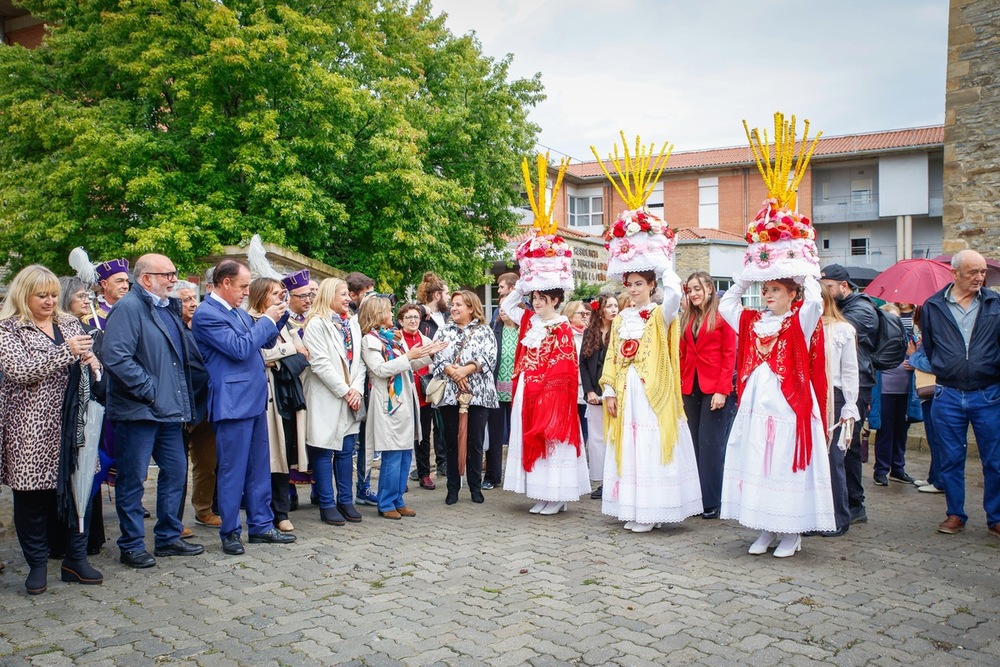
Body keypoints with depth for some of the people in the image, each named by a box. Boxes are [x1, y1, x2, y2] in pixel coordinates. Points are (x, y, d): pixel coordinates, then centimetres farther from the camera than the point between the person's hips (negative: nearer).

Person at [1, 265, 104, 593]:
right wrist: (66, 353, -20)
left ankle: (76, 558, 18)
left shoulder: (69, 324, 13)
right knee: (32, 496, 4)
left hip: (72, 424, 4)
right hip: (30, 430, -4)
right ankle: (37, 564, 19)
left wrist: (92, 363, -8)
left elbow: (90, 364, 16)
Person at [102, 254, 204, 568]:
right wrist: (150, 391, -19)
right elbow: (117, 358, -22)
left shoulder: (170, 307, 15)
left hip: (169, 411, 9)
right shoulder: (128, 308, -12)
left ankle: (168, 537, 26)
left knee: (176, 472, 13)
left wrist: (181, 399, 14)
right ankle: (131, 546, 15)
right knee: (132, 480, 3)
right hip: (138, 411, -8)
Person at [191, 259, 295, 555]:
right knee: (233, 470, 1)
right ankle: (230, 532, 13)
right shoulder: (206, 314, -12)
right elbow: (240, 348, -20)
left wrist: (277, 318, 5)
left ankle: (261, 525, 22)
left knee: (259, 467, 13)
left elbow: (265, 341, 21)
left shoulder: (237, 311, 15)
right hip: (233, 402, -9)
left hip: (254, 399, 9)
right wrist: (267, 319, -11)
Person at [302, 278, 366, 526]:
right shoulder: (316, 324, -6)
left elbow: (359, 360, 10)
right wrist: (344, 391, -13)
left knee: (346, 450, 9)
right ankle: (327, 505, 8)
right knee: (324, 450, 1)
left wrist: (357, 389, -5)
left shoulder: (353, 323, 13)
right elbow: (320, 363, -13)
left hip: (350, 398, 6)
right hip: (326, 397, -6)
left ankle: (345, 501, 18)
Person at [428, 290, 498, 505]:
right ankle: (453, 487, 14)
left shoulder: (484, 332, 7)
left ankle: (475, 487, 13)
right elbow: (437, 357, 2)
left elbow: (488, 357, -6)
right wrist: (453, 373, -14)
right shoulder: (444, 331, 14)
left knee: (475, 441, 1)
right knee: (451, 441, 5)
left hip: (478, 394, -2)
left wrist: (466, 370, -18)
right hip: (449, 394, 2)